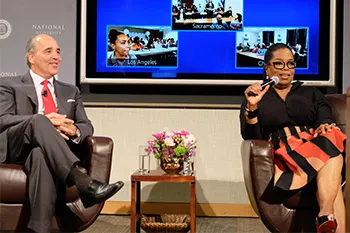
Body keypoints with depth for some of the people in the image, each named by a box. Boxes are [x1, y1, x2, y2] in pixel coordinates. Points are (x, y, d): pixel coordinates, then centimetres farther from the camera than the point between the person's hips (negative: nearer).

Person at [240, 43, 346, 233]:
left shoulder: (311, 93, 27)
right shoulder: (255, 97, 20)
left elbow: (325, 119, 9)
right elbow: (252, 138, 7)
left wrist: (326, 126, -17)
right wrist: (252, 108, -11)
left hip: (314, 144, 3)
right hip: (283, 153, -2)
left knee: (330, 138, -35)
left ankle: (326, 216, -47)